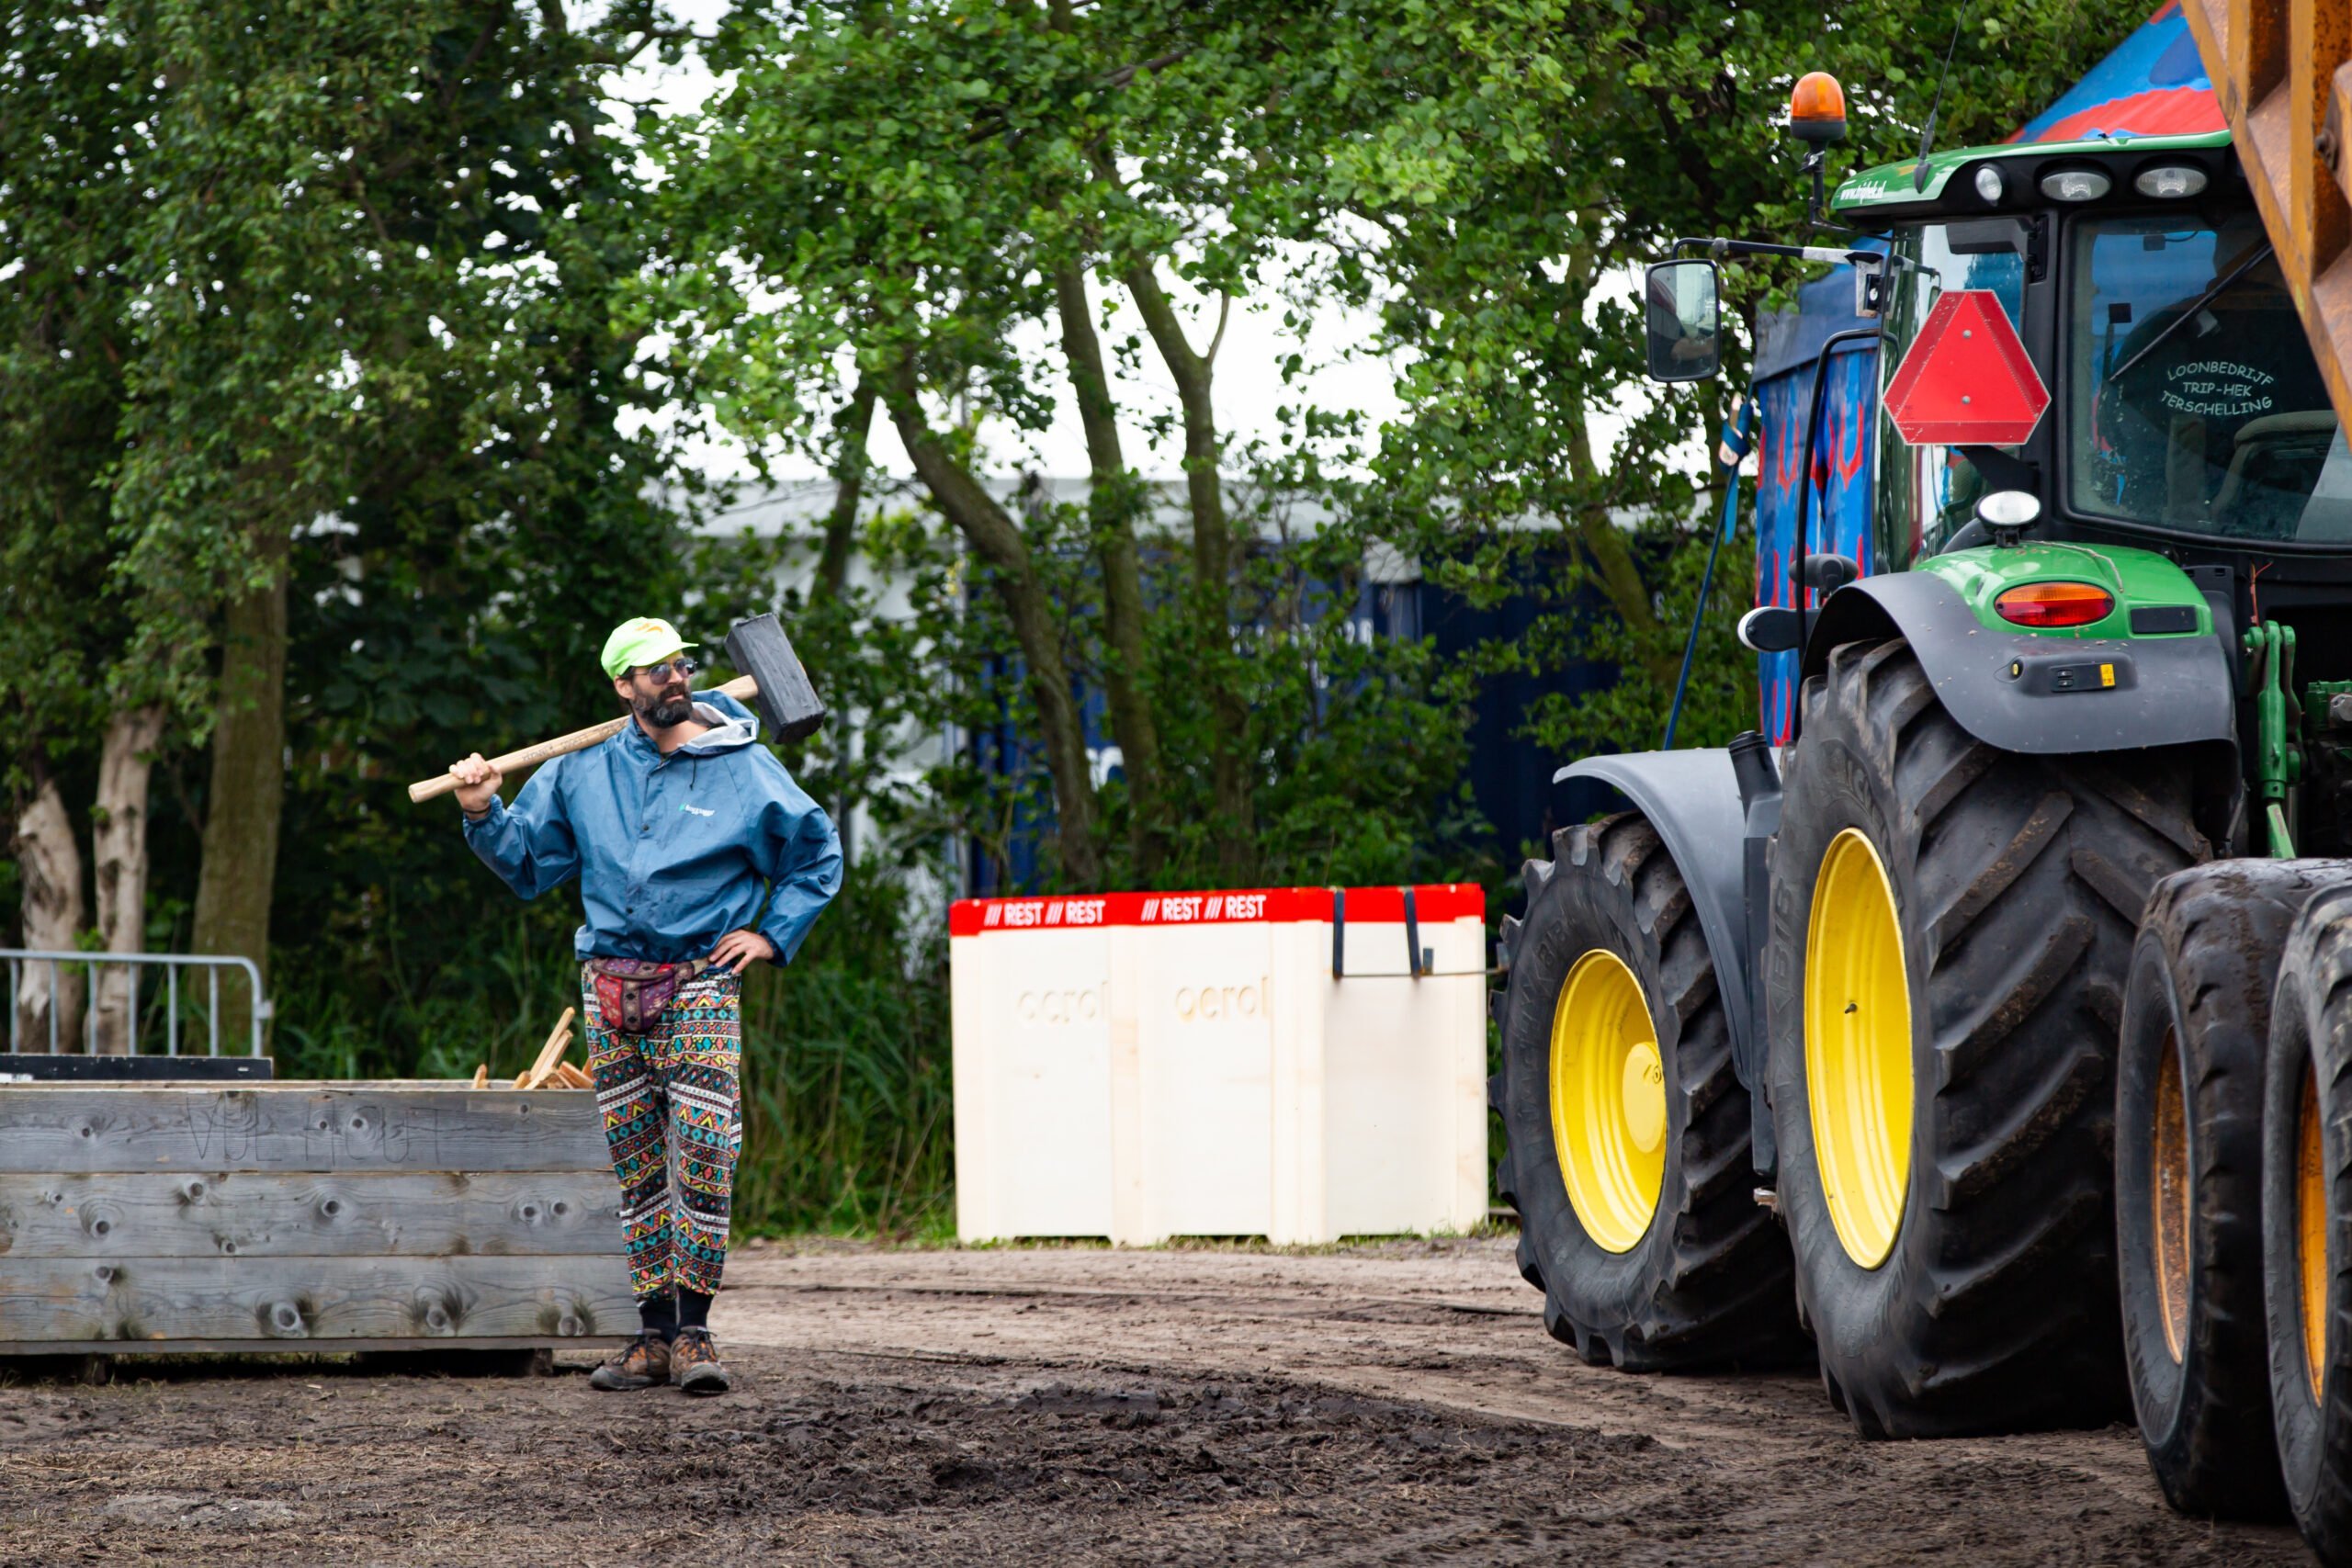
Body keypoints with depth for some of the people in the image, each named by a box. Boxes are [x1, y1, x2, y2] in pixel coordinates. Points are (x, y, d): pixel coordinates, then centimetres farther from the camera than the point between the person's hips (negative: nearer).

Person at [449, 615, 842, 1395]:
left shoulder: (744, 769, 1)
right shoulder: (585, 772, 10)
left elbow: (818, 854, 11)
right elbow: (526, 859, 18)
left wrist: (770, 933, 3)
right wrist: (483, 815, 0)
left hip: (700, 986, -3)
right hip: (610, 988, 3)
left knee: (702, 1159, -14)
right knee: (636, 1170, 5)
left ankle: (694, 1330, -8)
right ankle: (655, 1334, 9)